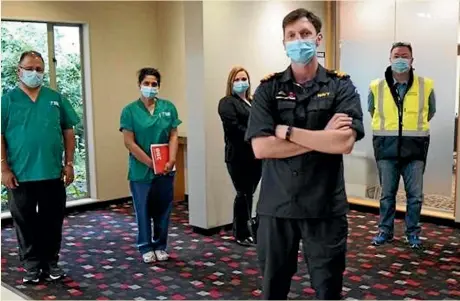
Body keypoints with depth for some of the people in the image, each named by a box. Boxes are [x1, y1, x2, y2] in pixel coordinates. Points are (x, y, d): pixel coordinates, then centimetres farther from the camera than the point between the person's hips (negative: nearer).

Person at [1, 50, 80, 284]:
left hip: (53, 173, 2)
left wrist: (69, 164, 2)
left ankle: (51, 263, 24)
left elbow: (68, 132, 8)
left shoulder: (56, 98, 7)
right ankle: (31, 265, 22)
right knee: (26, 222, 9)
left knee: (52, 221, 10)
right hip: (21, 175, -2)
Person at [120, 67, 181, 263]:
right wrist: (151, 163, -13)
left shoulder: (168, 108, 4)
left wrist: (170, 161, -11)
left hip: (165, 171, 2)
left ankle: (160, 246, 25)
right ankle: (146, 248, 21)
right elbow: (129, 142, -8)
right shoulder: (130, 111, -4)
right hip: (141, 171, -2)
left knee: (163, 210, 10)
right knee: (144, 210, 7)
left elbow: (174, 137, 3)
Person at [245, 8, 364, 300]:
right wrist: (322, 137, -13)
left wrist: (286, 131, -12)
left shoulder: (341, 86, 0)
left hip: (326, 207, -1)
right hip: (277, 205, 1)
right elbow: (261, 147, -11)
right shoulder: (268, 88, 2)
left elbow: (344, 143, -15)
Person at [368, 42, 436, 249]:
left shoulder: (425, 86, -2)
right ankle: (385, 230, 22)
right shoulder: (377, 87, -1)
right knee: (387, 194, 9)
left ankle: (413, 232, 21)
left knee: (415, 195, 6)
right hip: (387, 149, 0)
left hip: (414, 149, 0)